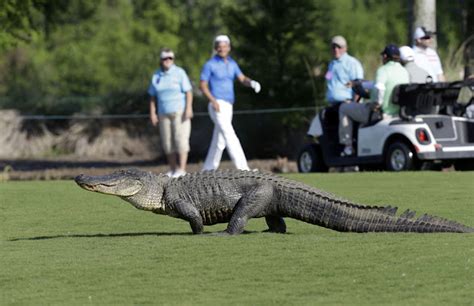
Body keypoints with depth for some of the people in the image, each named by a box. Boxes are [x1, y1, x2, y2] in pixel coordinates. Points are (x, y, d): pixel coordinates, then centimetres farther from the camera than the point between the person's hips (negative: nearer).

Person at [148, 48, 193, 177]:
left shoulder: (179, 73, -8)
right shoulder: (156, 76, 6)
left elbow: (188, 92, -11)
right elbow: (152, 96, 8)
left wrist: (189, 108, -22)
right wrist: (152, 113, 0)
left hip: (180, 112, -5)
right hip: (165, 114, 5)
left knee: (181, 139, -12)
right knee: (167, 142, 3)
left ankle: (182, 169, -14)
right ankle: (173, 170, 11)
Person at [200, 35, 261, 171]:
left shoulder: (232, 64, 14)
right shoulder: (210, 64, -4)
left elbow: (242, 79, 3)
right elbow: (203, 85, -7)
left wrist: (252, 83, -20)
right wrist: (213, 101, -21)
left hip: (228, 107, 8)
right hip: (217, 106, -8)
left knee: (219, 142, 12)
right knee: (230, 137, -17)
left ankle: (208, 170, 21)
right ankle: (243, 168, -24)